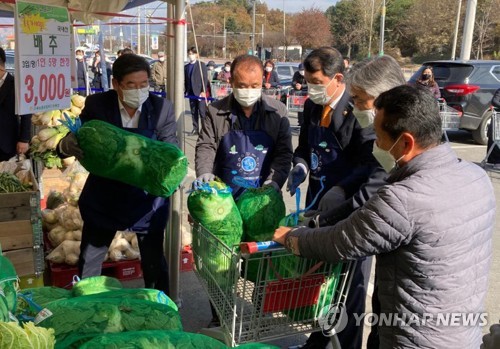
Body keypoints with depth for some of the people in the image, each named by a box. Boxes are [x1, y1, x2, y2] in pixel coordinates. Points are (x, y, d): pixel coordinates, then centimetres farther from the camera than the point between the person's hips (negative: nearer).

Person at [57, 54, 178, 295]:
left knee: (154, 262, 13)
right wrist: (68, 145, -32)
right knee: (88, 263, 14)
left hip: (146, 198, -1)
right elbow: (73, 143, -8)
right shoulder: (97, 105, -12)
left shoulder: (161, 108, -12)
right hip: (103, 197, 1)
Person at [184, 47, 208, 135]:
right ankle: (195, 129, 13)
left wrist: (203, 91, -14)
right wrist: (184, 91, 8)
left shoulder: (201, 65, 0)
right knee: (193, 112, 8)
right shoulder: (186, 67, 15)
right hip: (191, 93, 5)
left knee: (202, 112, -6)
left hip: (200, 93, -5)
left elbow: (205, 79, -6)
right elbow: (185, 80, 15)